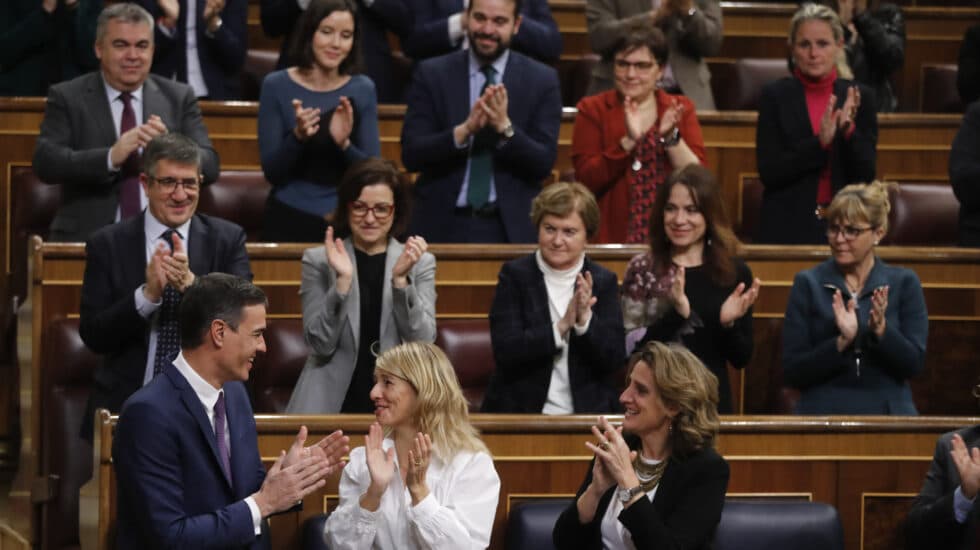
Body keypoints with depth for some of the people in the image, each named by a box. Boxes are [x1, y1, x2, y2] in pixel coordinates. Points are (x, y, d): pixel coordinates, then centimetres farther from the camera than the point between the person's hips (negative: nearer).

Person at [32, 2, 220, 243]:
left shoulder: (179, 98, 12)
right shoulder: (66, 98, 7)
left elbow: (209, 166, 4)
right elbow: (45, 162, -6)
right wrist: (110, 157, -22)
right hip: (88, 237, -1)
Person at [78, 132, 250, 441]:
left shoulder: (228, 239, 7)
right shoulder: (108, 244, 5)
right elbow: (93, 336, -1)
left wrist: (191, 283, -19)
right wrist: (147, 294, -17)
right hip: (125, 405, 0)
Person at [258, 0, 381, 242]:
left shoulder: (363, 89, 1)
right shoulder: (276, 85, -4)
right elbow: (272, 172, -6)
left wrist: (344, 144, -20)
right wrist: (297, 137, -23)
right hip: (290, 220, -1)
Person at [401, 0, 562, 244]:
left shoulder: (542, 80, 2)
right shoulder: (431, 74, 2)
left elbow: (544, 164, -4)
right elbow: (411, 155, -5)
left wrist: (505, 127, -20)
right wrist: (464, 130, -20)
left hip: (511, 229, 0)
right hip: (442, 225, 0)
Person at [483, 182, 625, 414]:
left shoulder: (603, 281, 7)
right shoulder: (514, 275, 4)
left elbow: (615, 361, -1)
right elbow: (505, 353, -8)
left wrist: (585, 320, -15)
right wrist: (561, 326, -17)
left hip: (588, 413, 1)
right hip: (519, 410, -1)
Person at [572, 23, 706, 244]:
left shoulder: (680, 109, 13)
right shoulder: (592, 109, 8)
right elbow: (586, 180, -4)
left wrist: (671, 137, -12)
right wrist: (628, 141, -15)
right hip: (612, 237, -1)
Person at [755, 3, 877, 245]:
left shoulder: (860, 96, 3)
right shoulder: (774, 96, -1)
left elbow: (866, 175, -1)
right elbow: (769, 173, -8)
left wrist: (849, 130, -18)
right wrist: (819, 143, -20)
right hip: (788, 230, -1)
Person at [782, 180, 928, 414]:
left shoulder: (904, 283, 7)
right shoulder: (808, 284, 4)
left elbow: (915, 365, 1)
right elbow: (792, 373, -1)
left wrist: (881, 330, -14)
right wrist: (841, 342, -14)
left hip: (888, 416, 1)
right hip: (822, 415, -1)